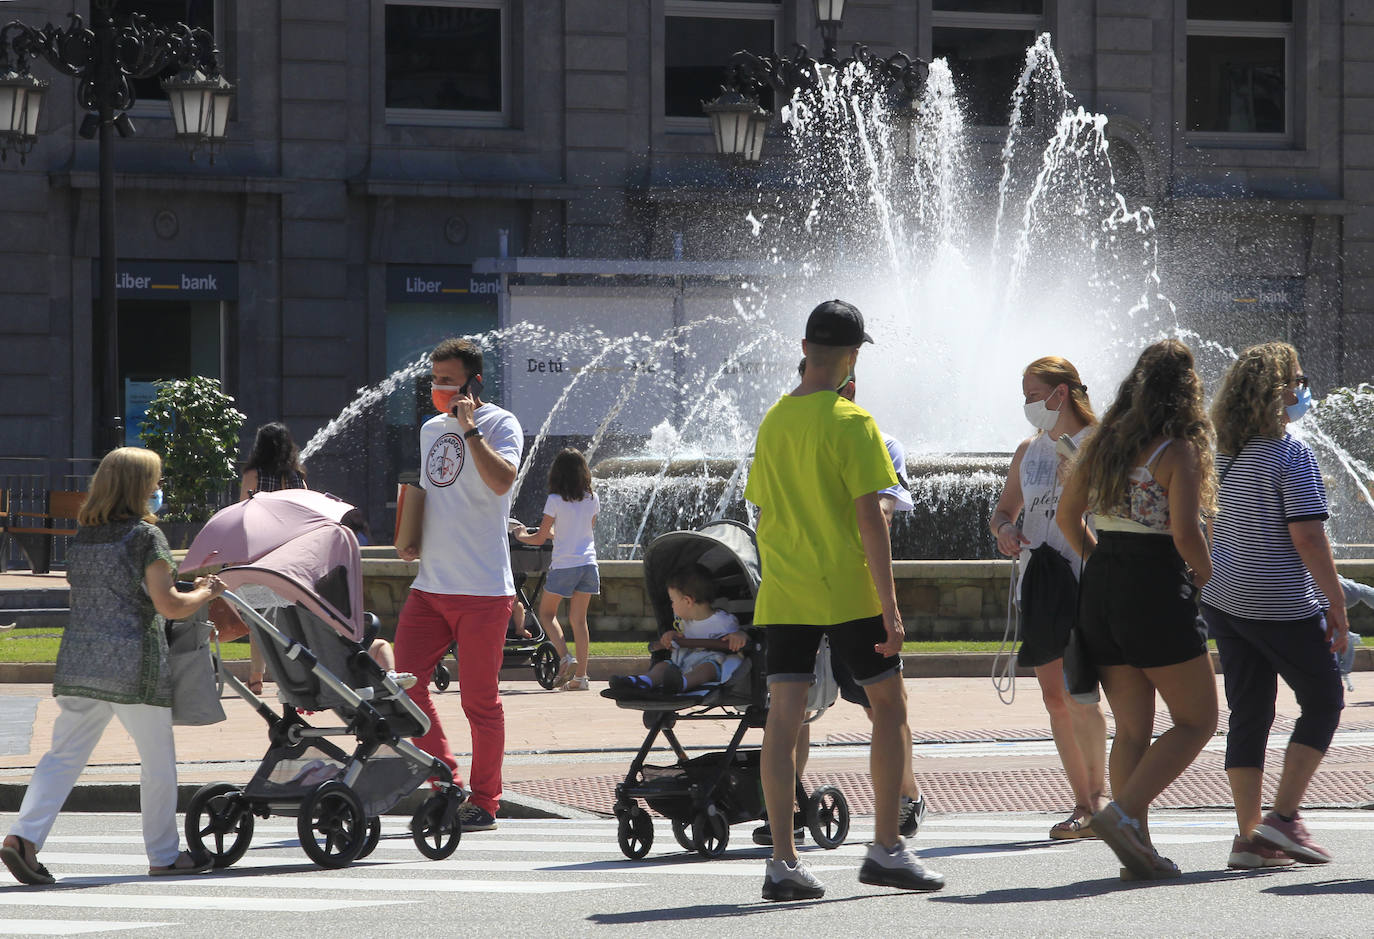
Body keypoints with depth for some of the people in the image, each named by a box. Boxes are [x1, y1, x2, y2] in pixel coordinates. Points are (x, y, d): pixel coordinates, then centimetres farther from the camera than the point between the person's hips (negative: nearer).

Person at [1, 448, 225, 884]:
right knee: (158, 762, 9)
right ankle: (164, 854, 18)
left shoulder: (82, 536, 12)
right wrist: (206, 592, 8)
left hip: (78, 661, 6)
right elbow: (169, 605, -11)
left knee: (63, 754, 3)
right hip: (133, 664, -5)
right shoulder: (146, 535, -7)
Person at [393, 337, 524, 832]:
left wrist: (470, 427, -20)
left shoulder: (499, 424, -5)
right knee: (405, 682, 0)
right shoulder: (431, 429, 17)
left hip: (481, 588, -7)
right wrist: (410, 539, 12)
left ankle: (484, 803, 7)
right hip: (430, 585, 7)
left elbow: (501, 481, -24)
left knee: (479, 699, -2)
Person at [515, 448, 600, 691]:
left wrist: (521, 536, 17)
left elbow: (540, 538, -4)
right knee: (579, 619, 8)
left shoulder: (555, 500, -9)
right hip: (588, 563, 4)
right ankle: (580, 676, 4)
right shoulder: (592, 499, 4)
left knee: (547, 613, 12)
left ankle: (566, 658, -8)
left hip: (563, 566, -4)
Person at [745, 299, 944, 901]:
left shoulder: (773, 421, 8)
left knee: (784, 717, 1)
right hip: (847, 590, -5)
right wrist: (890, 608, -13)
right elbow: (870, 518, -14)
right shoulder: (851, 422, -10)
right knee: (890, 708, 8)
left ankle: (783, 861, -3)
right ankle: (886, 849, 7)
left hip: (783, 596, 5)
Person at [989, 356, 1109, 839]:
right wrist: (1004, 529, 0)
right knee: (1055, 699, 4)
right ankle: (1085, 804, 11)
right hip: (1038, 583, 6)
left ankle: (1098, 794, -1)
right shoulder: (1029, 451, 14)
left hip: (1087, 583, -6)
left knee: (1076, 695, -15)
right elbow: (1002, 510, 23)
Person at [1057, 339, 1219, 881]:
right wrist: (1205, 574, -1)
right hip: (1156, 592, -7)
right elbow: (1185, 531, -18)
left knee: (1131, 729, 11)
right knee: (1197, 720, 3)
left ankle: (1137, 847, 6)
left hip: (1101, 591, 7)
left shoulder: (1102, 443, 9)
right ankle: (1123, 813, -14)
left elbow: (1066, 516, 14)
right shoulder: (1177, 450, -10)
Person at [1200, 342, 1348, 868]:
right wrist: (1337, 604, -12)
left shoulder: (1223, 452, 7)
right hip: (1281, 605, -7)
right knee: (1323, 702, 9)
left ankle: (1249, 836, 6)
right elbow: (1307, 537, -18)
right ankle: (1283, 816, 1)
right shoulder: (1290, 454, -14)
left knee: (1248, 714, 9)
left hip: (1223, 601, 7)